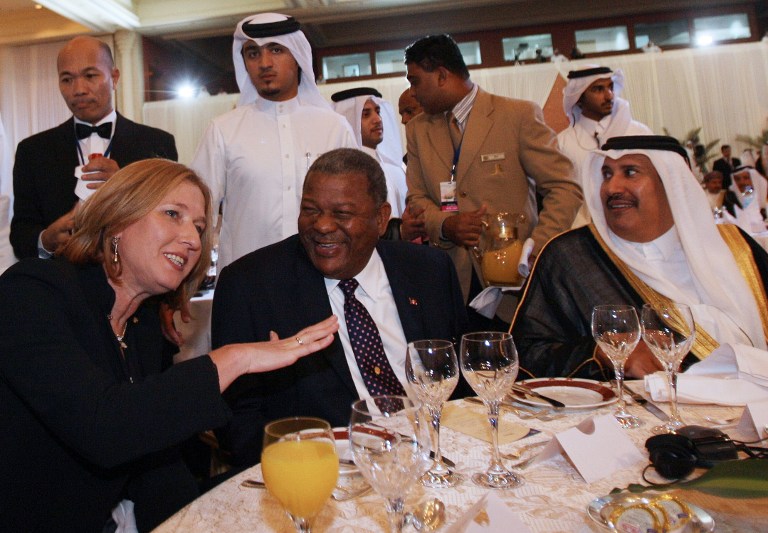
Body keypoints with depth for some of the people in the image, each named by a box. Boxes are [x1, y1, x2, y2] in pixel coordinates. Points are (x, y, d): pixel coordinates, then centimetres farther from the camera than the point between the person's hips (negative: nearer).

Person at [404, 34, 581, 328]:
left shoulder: (520, 115, -6)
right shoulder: (417, 129, 9)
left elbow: (565, 189, -7)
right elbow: (416, 198, 10)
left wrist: (534, 253, -19)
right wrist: (445, 225, -12)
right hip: (455, 283, 3)